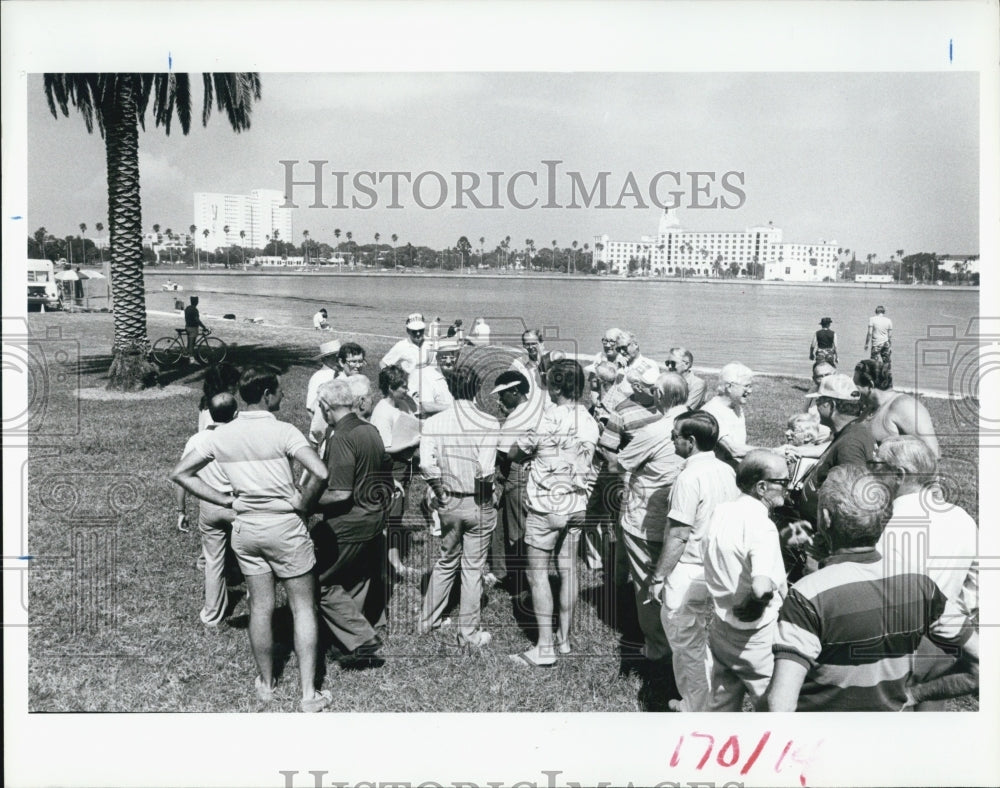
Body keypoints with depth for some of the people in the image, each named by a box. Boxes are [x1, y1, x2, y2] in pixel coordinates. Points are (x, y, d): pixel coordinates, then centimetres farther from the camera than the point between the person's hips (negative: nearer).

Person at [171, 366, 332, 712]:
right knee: (303, 609, 6)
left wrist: (224, 500, 3)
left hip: (245, 528, 5)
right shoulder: (282, 431, -15)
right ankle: (309, 694, 8)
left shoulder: (221, 435, 0)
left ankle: (265, 683, 31)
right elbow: (322, 473, -26)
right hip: (285, 527, -4)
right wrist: (304, 503, -8)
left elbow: (180, 474, 4)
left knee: (260, 608, 17)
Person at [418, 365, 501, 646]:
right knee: (473, 568, 9)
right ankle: (469, 632, 20)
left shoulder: (434, 422, -7)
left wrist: (441, 492, 1)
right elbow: (485, 470, -24)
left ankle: (427, 620, 32)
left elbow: (426, 465, -14)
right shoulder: (489, 423, -16)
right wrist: (487, 486, -3)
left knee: (446, 562, 22)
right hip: (478, 504, -3)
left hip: (448, 503, 3)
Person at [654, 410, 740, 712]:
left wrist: (658, 577, -13)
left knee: (686, 645, 8)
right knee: (705, 640, 20)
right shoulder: (726, 471, 3)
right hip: (717, 571, 8)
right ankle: (710, 701, 32)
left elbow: (678, 535, -20)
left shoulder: (690, 477, -20)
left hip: (689, 573, -8)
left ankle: (694, 708, 19)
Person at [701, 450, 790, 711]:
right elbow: (762, 587, -39)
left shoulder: (721, 511, 0)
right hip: (754, 638, -8)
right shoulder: (761, 526, -25)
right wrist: (754, 606, -19)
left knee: (721, 705, 20)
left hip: (720, 628, 8)